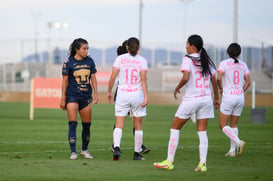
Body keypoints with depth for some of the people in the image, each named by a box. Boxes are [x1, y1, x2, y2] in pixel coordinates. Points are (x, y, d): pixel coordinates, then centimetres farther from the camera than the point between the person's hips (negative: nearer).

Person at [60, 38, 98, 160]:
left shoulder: (90, 61, 6)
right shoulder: (68, 62, -5)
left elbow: (93, 78, 11)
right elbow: (65, 81, -2)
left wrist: (95, 94, 3)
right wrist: (63, 99, -4)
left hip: (86, 96, 4)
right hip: (72, 96, -4)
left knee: (87, 125, 6)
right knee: (72, 124, -10)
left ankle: (84, 150, 24)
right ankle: (73, 152, -7)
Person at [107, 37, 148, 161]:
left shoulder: (120, 58, 1)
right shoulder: (142, 60, -1)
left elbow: (113, 77, -3)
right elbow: (143, 79, -11)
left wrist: (109, 92, 9)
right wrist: (146, 96, -14)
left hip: (122, 95, 0)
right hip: (137, 94, 0)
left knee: (119, 126, 0)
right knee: (138, 126, 13)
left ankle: (116, 147, -24)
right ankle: (137, 153, 16)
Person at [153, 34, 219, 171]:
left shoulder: (188, 59, -9)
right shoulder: (206, 61, 9)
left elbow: (185, 78, -23)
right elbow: (214, 80, 13)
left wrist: (177, 88, -5)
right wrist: (216, 99, 22)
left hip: (191, 99, -5)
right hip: (206, 99, 5)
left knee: (175, 128, 7)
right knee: (202, 132, 6)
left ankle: (169, 161, 7)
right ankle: (202, 163, -3)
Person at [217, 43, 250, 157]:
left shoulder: (224, 63, -6)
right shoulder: (243, 65, 8)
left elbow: (218, 78, -17)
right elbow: (248, 82, 5)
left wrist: (221, 88, 0)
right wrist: (241, 92, 15)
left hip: (228, 97, -5)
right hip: (240, 98, 5)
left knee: (223, 125, 0)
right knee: (234, 124, 15)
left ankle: (238, 142, -21)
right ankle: (232, 150, 8)